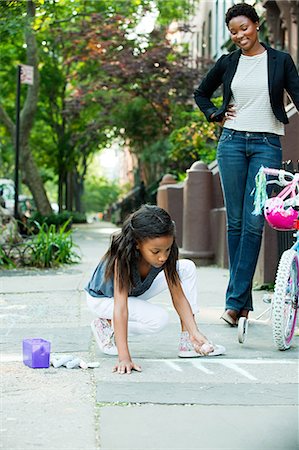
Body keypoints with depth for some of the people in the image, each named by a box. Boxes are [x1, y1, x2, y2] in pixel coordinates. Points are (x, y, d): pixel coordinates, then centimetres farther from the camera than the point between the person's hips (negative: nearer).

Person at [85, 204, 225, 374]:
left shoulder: (164, 255, -24)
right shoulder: (123, 257, -40)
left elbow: (178, 295, -18)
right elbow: (120, 307, -46)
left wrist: (195, 333, -30)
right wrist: (124, 358, -54)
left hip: (137, 291, 6)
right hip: (102, 298, -6)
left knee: (187, 268, -11)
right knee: (158, 318, -30)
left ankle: (188, 341, -9)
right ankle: (107, 325, -6)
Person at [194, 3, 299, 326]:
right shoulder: (227, 63, 10)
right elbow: (201, 93, 24)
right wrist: (215, 115, 8)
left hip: (267, 144, -2)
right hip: (232, 142, 2)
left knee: (254, 222, -8)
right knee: (235, 221, 2)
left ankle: (235, 300, -6)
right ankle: (244, 302, 8)